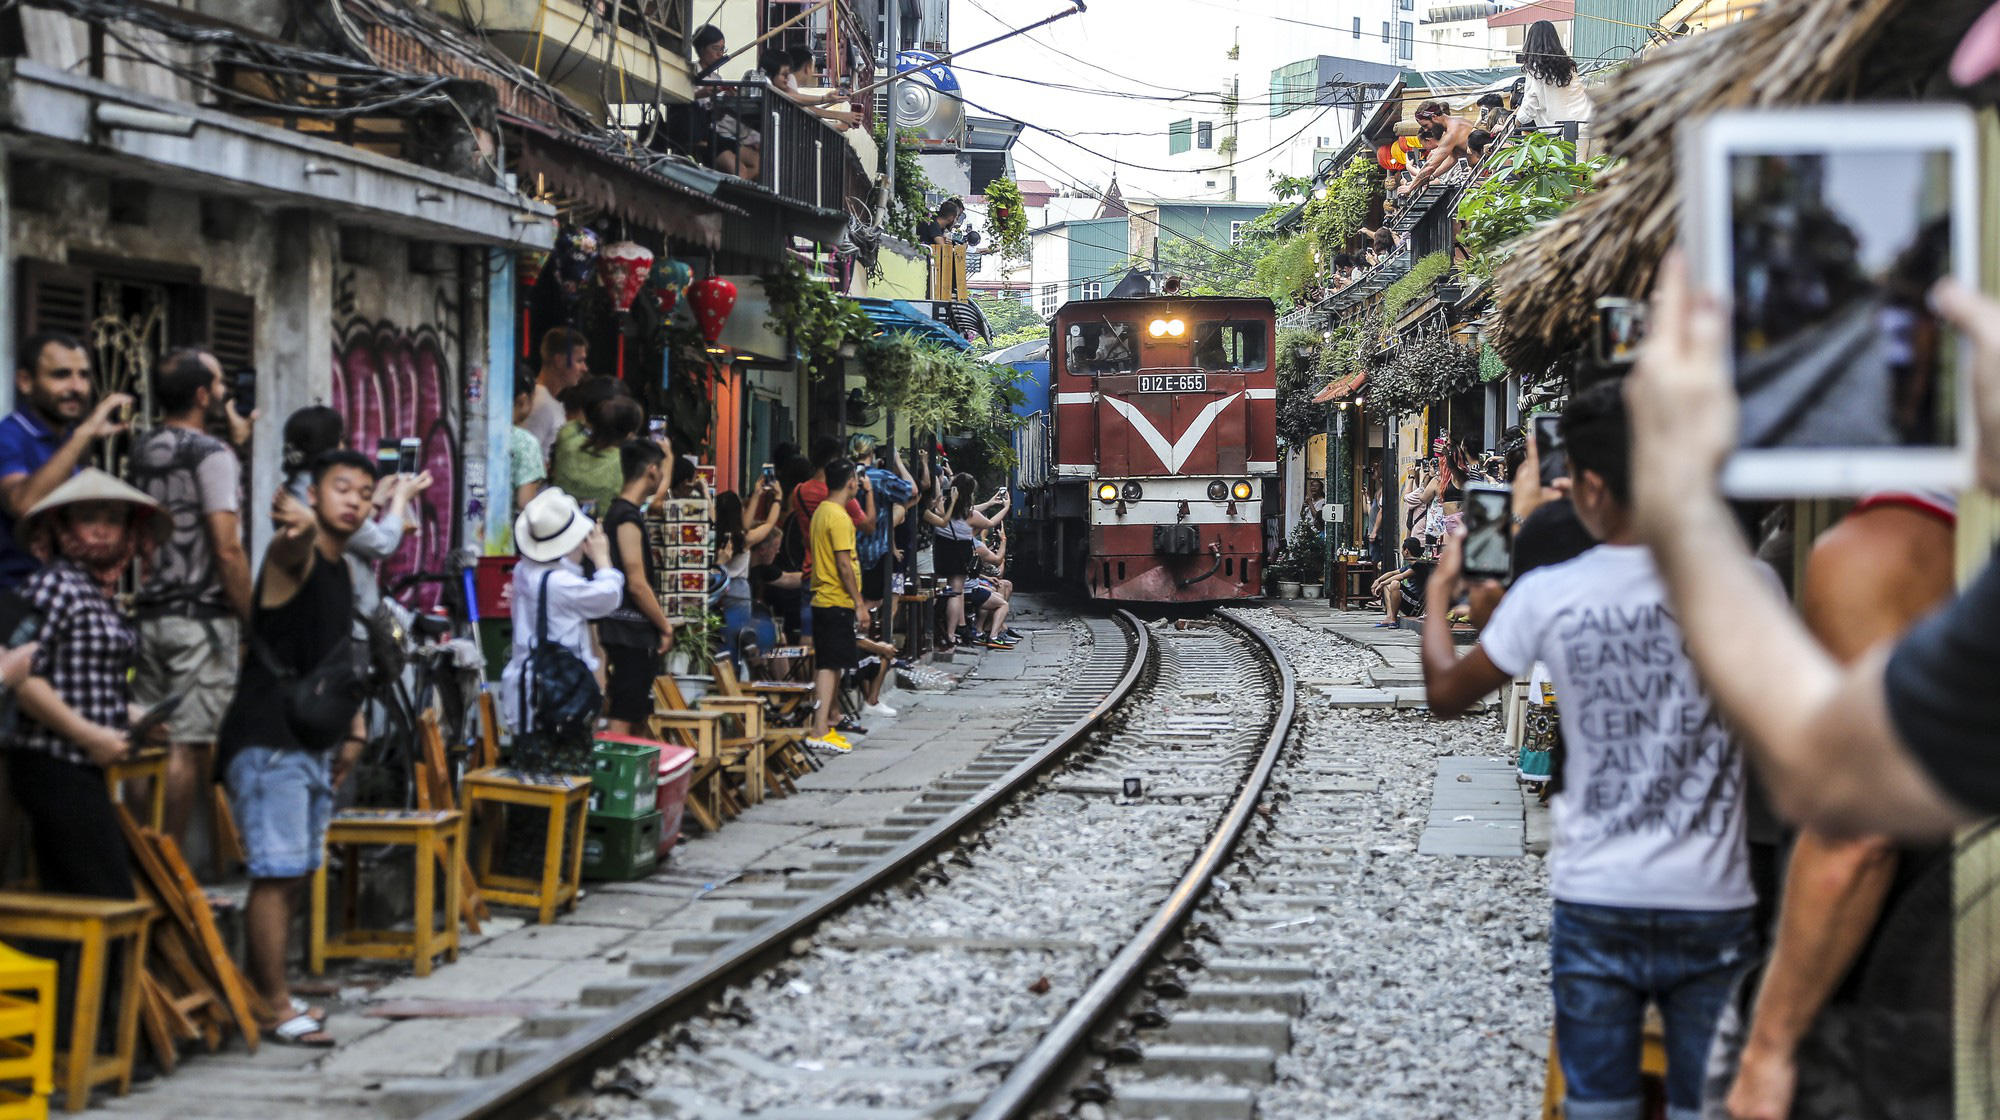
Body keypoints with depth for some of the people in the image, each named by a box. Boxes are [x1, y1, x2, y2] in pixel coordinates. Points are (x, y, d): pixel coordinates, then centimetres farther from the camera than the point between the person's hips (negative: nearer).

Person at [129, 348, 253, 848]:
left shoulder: (142, 452, 12)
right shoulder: (212, 454, -11)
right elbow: (226, 548, -16)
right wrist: (253, 620, -9)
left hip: (150, 614, 7)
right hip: (202, 619, -7)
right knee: (188, 748, -4)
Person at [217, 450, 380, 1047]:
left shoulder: (343, 572, 15)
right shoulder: (295, 555, -12)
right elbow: (289, 548, -38)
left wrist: (353, 730, 16)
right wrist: (299, 524, -62)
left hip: (315, 741, 9)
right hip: (268, 740, -9)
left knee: (292, 874, 13)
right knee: (277, 873, -9)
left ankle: (261, 992, 22)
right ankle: (277, 1007, -4)